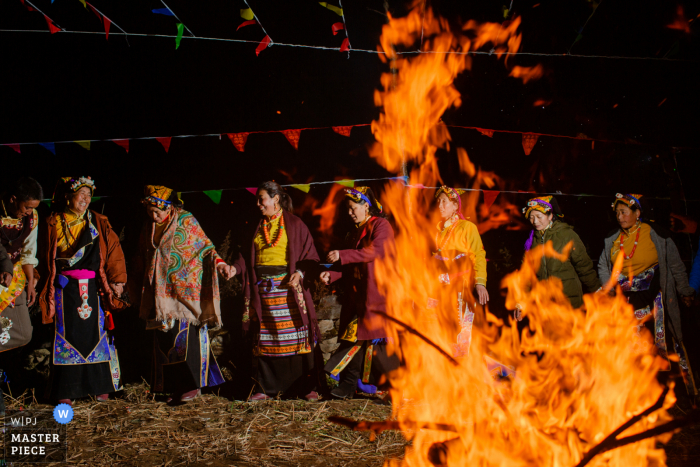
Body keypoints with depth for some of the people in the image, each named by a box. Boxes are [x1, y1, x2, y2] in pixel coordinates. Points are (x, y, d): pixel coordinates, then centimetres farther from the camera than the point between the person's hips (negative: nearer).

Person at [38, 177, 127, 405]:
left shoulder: (99, 223, 8)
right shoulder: (54, 224, 5)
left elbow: (114, 251, 5)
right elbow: (46, 258, 7)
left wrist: (117, 280, -6)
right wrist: (48, 289, 1)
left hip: (93, 288, 1)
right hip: (65, 289, -1)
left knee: (97, 332, 2)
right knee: (67, 336, -1)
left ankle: (101, 386, 12)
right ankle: (66, 390, 6)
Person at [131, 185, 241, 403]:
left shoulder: (186, 220, -3)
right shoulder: (148, 228, 13)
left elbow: (206, 246, 0)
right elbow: (142, 260, 22)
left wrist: (220, 263, -15)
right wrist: (136, 284, 23)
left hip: (185, 289, -5)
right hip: (161, 293, 5)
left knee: (186, 334, -11)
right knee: (164, 337, 2)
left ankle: (193, 385, -6)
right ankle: (176, 387, 8)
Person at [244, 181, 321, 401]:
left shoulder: (294, 224, 2)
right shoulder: (259, 227, 16)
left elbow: (310, 256, 0)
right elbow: (250, 259, 15)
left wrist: (300, 273, -16)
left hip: (287, 287, -4)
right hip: (263, 289, 4)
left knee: (296, 336, -5)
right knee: (265, 338, 4)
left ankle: (308, 387, 2)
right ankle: (267, 388, 11)